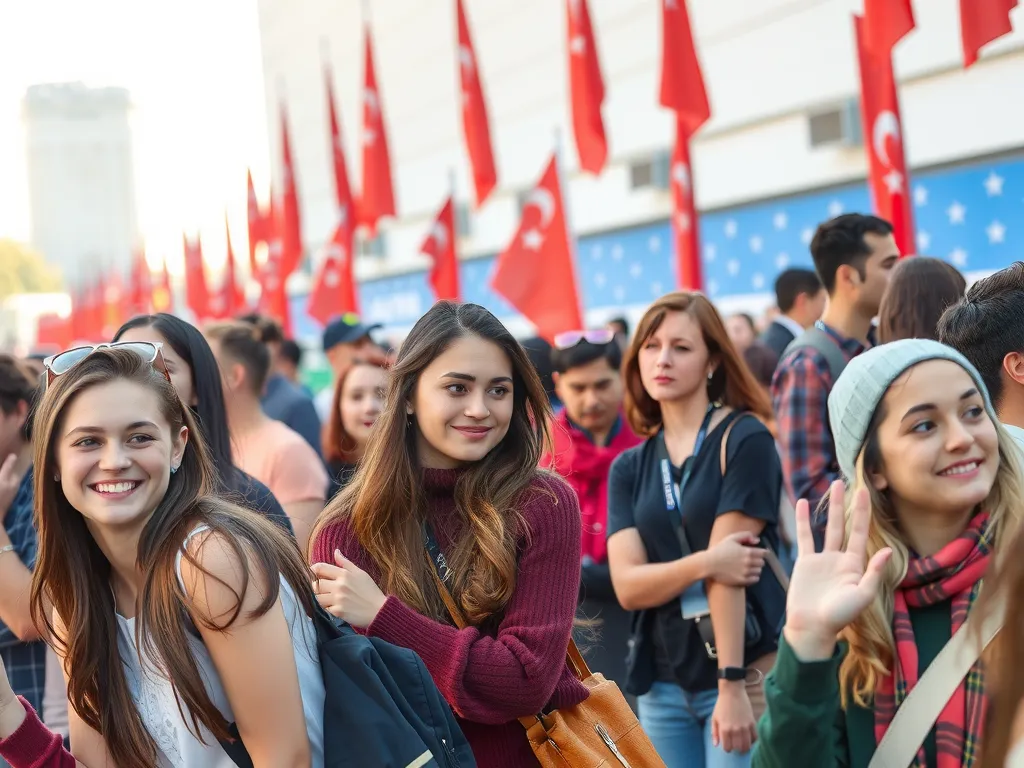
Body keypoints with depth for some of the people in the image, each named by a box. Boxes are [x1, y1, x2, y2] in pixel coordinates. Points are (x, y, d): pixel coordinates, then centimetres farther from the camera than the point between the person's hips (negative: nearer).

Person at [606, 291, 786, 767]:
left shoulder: (744, 440, -7)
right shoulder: (628, 468, 8)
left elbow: (727, 572, -13)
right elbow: (627, 585, -5)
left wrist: (732, 684, -16)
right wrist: (703, 563, -21)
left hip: (744, 673, -5)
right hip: (662, 683, 5)